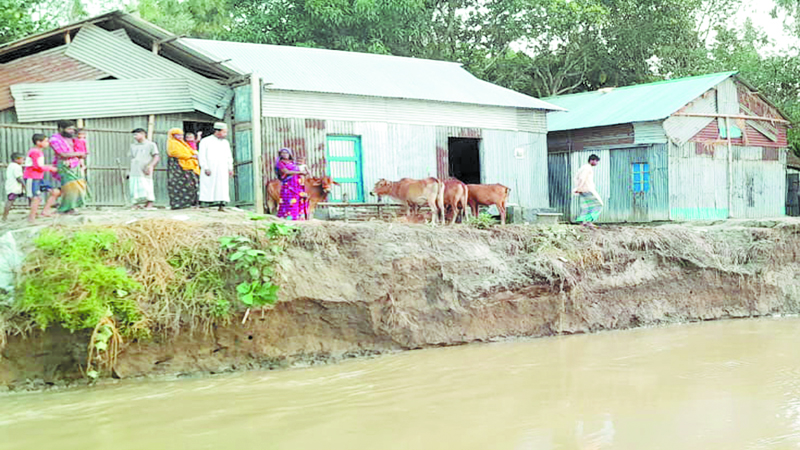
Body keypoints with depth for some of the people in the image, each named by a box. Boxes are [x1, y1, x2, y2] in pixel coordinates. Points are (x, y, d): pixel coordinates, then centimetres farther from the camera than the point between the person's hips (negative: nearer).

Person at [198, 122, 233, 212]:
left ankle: (222, 205, -9)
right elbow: (202, 156, -4)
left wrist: (230, 168, 8)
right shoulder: (205, 141, 1)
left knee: (222, 189, -7)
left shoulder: (226, 143, 14)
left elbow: (229, 157, 19)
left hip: (222, 171, 3)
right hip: (209, 170, -3)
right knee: (208, 189, -4)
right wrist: (205, 168, -14)